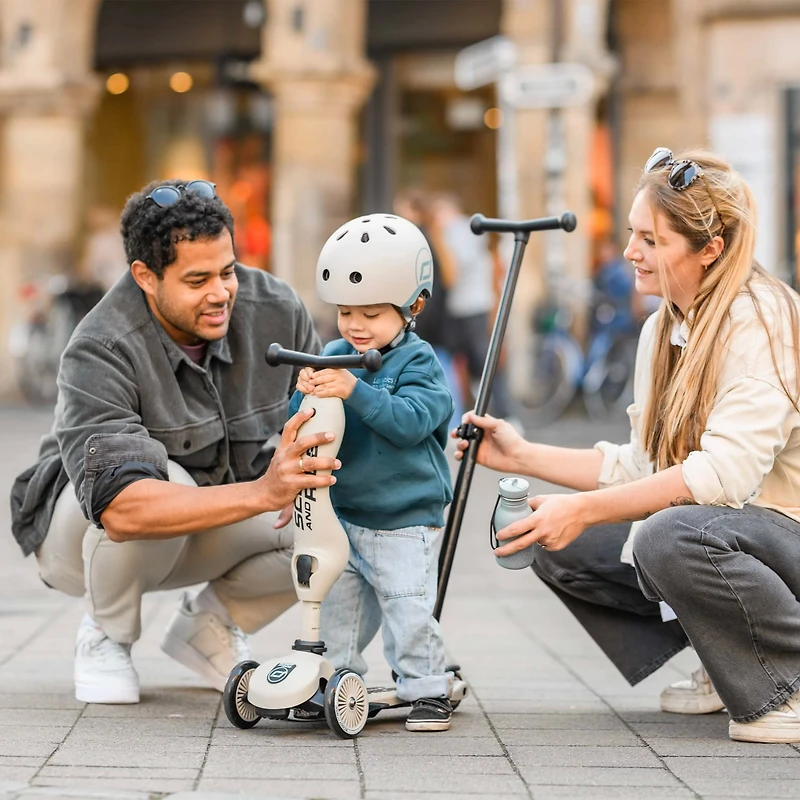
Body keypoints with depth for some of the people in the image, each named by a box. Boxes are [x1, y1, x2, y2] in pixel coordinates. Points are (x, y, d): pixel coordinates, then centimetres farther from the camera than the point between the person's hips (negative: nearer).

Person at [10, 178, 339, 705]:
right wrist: (263, 493, -57)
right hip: (80, 527, -4)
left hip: (207, 534, 5)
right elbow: (121, 509, -46)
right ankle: (105, 639, -9)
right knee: (164, 480, -38)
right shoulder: (100, 353, -33)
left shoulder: (276, 311, -17)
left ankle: (206, 627, 5)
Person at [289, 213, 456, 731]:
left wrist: (354, 390, -37)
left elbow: (410, 420, -27)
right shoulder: (335, 357, 5)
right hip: (343, 513, 6)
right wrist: (307, 395, -19)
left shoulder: (418, 362, -10)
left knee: (409, 611, -5)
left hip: (405, 519, -6)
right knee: (338, 607, 12)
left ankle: (428, 690, 8)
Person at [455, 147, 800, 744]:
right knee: (561, 548, 0)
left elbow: (726, 471, -27)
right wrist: (523, 457, 4)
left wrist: (585, 509, -28)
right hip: (717, 524, 9)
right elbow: (643, 468, 11)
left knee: (670, 537, -36)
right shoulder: (662, 331, 10)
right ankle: (728, 667, 11)